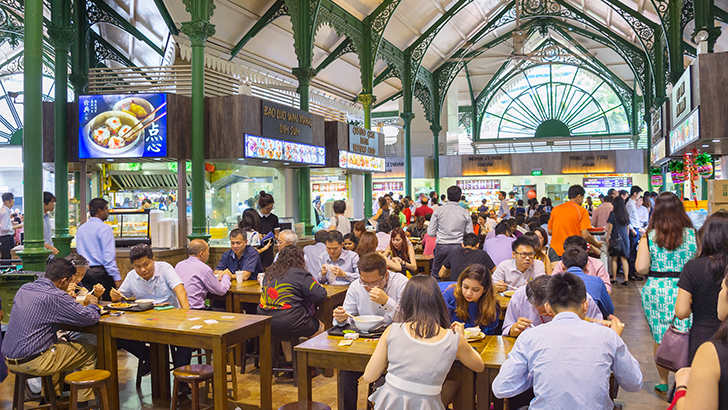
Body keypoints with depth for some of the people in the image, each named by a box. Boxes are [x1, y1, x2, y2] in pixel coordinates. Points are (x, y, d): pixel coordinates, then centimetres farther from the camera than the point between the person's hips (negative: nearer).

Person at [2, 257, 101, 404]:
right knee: (90, 351, 5)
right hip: (32, 362, -9)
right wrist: (92, 303, 4)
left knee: (61, 343, 32)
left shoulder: (24, 289, 7)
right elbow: (91, 318, -19)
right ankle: (83, 401, 16)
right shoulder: (55, 296, -20)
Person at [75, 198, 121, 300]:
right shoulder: (104, 228, -10)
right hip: (100, 271, -7)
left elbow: (79, 253, 18)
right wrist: (117, 277, -15)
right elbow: (108, 255, -15)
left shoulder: (80, 229, 13)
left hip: (83, 272, 7)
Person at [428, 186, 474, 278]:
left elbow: (430, 233, -1)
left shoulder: (438, 211, -2)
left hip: (441, 247, 0)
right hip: (458, 247, 0)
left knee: (436, 276, 10)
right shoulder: (465, 213, -1)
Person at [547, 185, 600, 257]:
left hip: (555, 251, 4)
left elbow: (549, 231, 12)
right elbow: (585, 235, -9)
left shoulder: (555, 209, 7)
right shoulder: (582, 211, -5)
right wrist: (597, 244, 8)